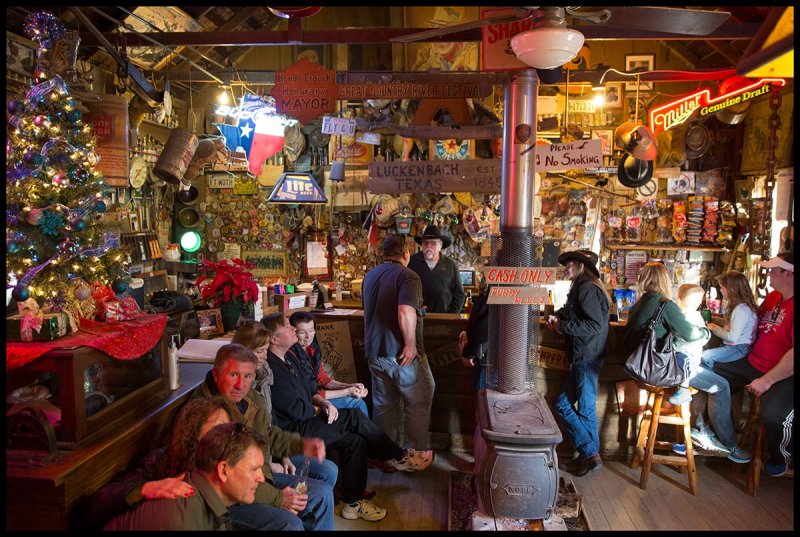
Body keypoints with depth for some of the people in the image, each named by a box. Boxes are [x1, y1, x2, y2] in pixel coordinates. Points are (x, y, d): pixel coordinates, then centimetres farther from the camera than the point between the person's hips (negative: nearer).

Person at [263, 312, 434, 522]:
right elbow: (296, 410, -22)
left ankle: (353, 502, 0)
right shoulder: (272, 369, -21)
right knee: (354, 417, -17)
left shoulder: (289, 356, 11)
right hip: (292, 428, -10)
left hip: (306, 417, 10)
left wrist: (324, 402, -2)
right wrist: (316, 410, -1)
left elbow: (307, 390, 18)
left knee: (355, 440, -8)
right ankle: (399, 457, -3)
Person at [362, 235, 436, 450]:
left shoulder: (369, 276, 12)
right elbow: (406, 312, -30)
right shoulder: (407, 276, -14)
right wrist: (411, 344, -20)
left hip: (374, 352, 7)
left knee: (382, 405, 17)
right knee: (418, 404, 8)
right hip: (402, 353, -7)